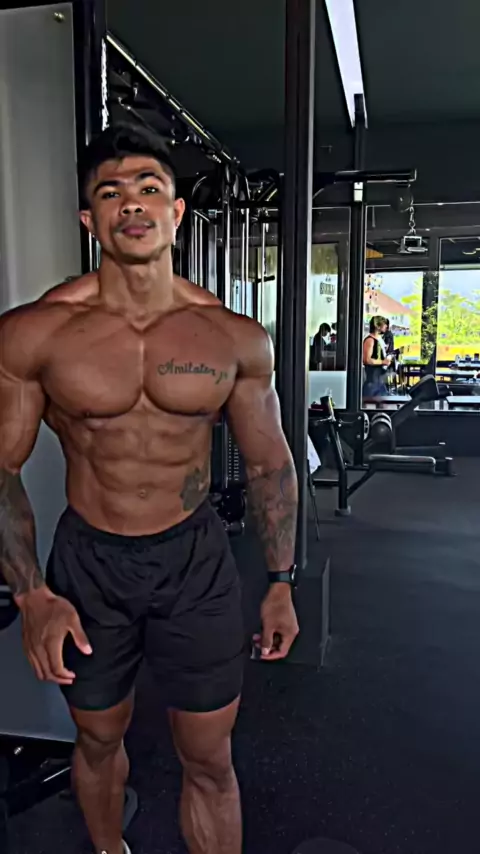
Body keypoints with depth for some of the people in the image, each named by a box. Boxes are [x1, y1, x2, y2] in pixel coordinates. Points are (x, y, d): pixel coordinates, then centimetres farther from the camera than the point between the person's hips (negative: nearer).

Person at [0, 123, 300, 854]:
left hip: (197, 560, 0)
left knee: (209, 762, 12)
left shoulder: (237, 339, -7)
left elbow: (269, 462, 2)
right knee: (99, 741, 23)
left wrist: (281, 582, 4)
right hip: (88, 562, 1)